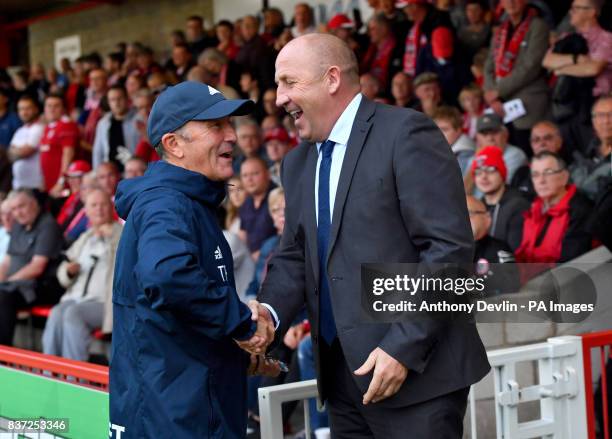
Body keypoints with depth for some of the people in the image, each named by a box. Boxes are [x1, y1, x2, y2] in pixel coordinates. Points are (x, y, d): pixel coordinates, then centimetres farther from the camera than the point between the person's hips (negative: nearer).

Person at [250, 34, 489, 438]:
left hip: (417, 371, -7)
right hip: (342, 374, 7)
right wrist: (271, 310, -5)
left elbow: (450, 247, -16)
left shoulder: (406, 133, -10)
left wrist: (404, 346, -20)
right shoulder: (298, 163, 13)